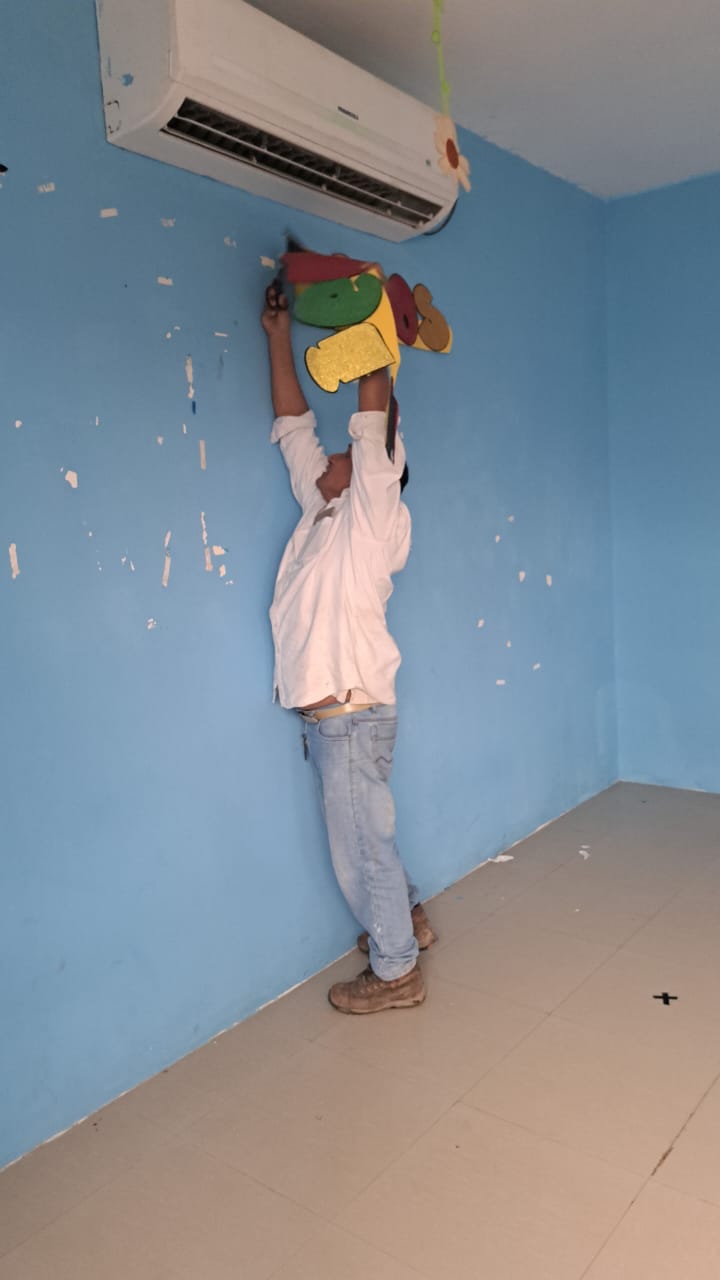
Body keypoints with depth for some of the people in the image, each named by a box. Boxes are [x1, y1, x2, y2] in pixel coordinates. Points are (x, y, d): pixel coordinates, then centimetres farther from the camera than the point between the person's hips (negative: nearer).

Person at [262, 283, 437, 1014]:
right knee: (361, 836, 21)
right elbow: (293, 425, 17)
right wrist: (279, 335, 17)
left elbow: (374, 418, -8)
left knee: (362, 844, 2)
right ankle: (406, 921, 40)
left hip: (352, 713, -8)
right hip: (328, 712, 8)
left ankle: (395, 972, 18)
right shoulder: (322, 510, 15)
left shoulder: (371, 511, -4)